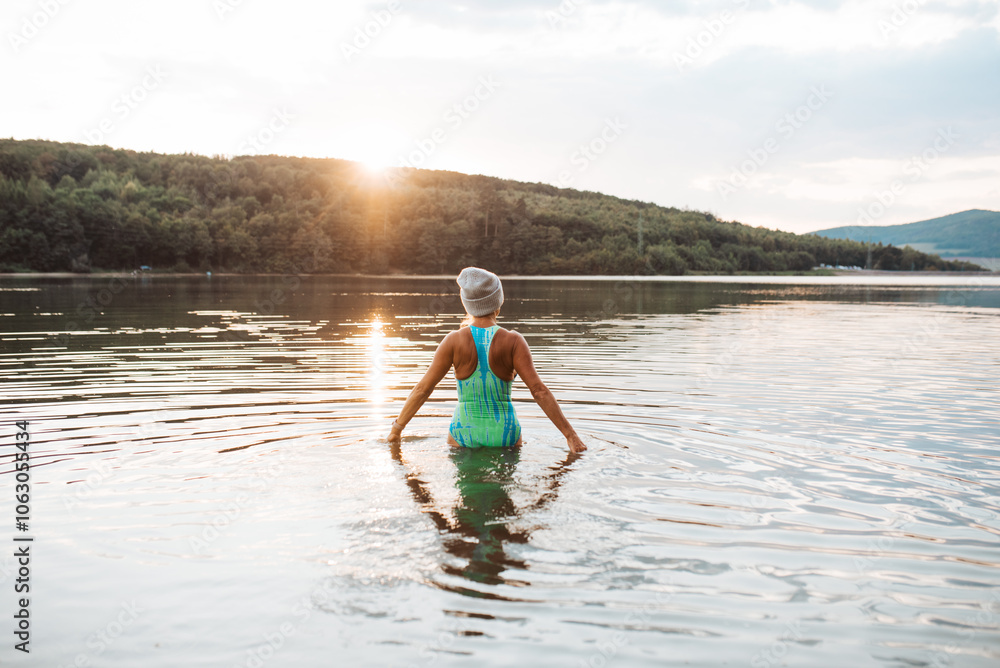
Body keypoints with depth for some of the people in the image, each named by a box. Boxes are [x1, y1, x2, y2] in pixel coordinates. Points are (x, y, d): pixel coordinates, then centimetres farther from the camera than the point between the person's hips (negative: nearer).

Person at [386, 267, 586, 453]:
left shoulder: (455, 341, -8)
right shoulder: (513, 341, -10)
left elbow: (422, 389, -3)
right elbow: (539, 390, -14)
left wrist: (397, 429, 9)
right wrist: (570, 435, -9)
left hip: (464, 434, 0)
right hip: (504, 434, 0)